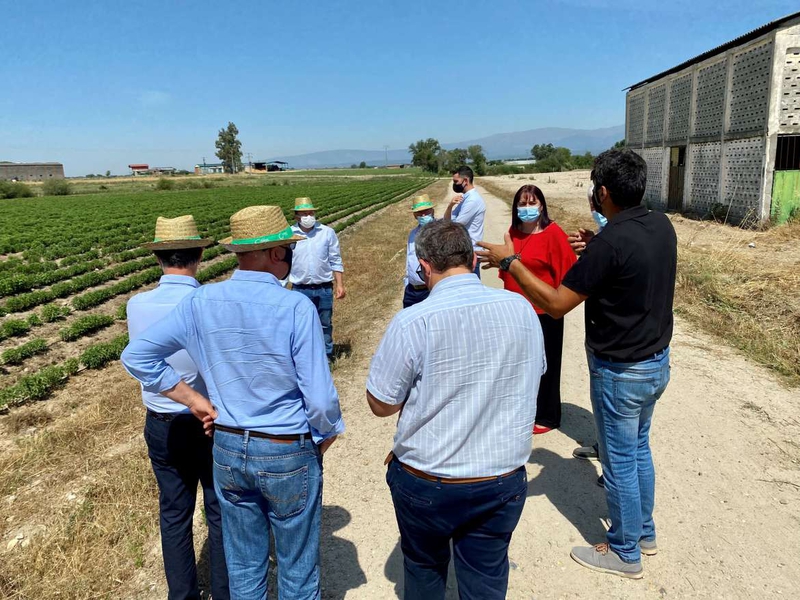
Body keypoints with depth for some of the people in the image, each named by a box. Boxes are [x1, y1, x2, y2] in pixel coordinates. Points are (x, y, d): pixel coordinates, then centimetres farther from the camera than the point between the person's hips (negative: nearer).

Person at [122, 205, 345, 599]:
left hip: (227, 448, 5)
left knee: (243, 565, 24)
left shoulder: (200, 302, -7)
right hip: (288, 453, -4)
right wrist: (324, 440, 0)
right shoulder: (296, 307, -22)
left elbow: (136, 356, 1)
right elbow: (320, 398, -20)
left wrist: (195, 401, 3)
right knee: (297, 567, 18)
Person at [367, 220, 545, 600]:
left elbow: (380, 404, -11)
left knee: (424, 567, 25)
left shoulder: (412, 322, -21)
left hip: (428, 483, -2)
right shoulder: (522, 309, -7)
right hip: (504, 480, 3)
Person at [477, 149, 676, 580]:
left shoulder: (610, 242, -27)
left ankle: (625, 553, 29)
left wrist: (510, 261, -18)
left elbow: (555, 304, -25)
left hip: (620, 372, -8)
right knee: (639, 448, 24)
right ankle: (644, 532, 42)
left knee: (619, 462, 9)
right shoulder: (661, 225, -1)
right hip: (657, 360, 9)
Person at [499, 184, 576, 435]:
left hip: (544, 312, -6)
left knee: (544, 365, 8)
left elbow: (567, 271, -12)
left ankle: (547, 417, 25)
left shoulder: (553, 233, -13)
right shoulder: (513, 232, 4)